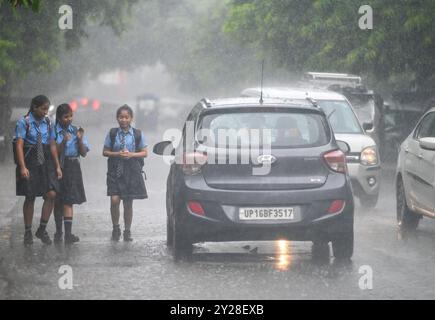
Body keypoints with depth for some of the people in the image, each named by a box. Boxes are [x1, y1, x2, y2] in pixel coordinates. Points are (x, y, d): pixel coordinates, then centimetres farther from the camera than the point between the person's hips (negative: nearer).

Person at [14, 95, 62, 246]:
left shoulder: (47, 123, 9)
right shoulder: (24, 122, -7)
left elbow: (52, 145, 13)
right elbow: (19, 145, -11)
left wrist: (57, 166, 9)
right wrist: (22, 167, -20)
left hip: (46, 161, 4)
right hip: (30, 162, -4)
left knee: (51, 194, -8)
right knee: (30, 198, 2)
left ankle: (42, 229, 6)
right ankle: (28, 232, 13)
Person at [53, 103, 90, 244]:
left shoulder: (76, 131, 6)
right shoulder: (54, 131, -2)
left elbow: (84, 153, 6)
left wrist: (80, 139, -9)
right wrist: (63, 142, -20)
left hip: (73, 168, 1)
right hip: (58, 168, -1)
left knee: (68, 201, -8)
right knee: (58, 202, 9)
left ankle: (68, 233, -13)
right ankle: (58, 231, 20)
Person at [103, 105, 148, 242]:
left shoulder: (137, 134, 3)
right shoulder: (112, 134, 3)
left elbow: (144, 153, 5)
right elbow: (105, 152, 6)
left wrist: (131, 155, -11)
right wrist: (117, 154, -12)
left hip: (132, 171, 0)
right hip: (115, 170, 0)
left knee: (128, 203, 5)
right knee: (114, 200, -13)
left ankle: (127, 231, 16)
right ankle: (115, 229, 5)